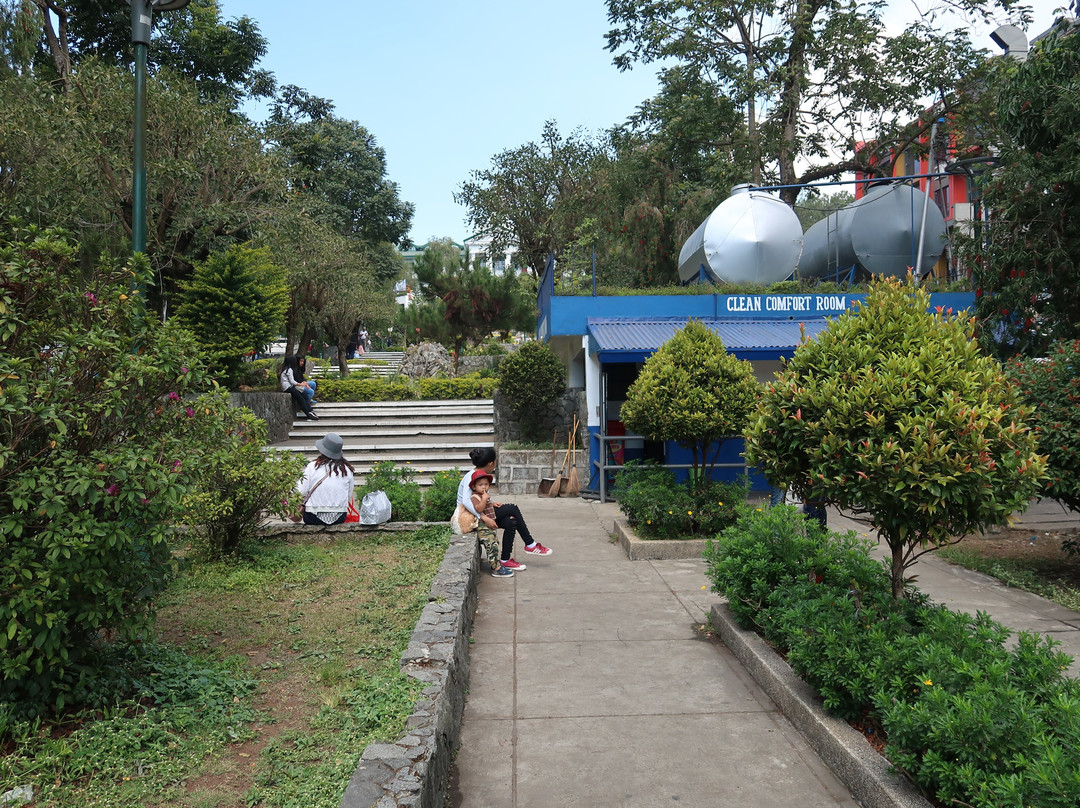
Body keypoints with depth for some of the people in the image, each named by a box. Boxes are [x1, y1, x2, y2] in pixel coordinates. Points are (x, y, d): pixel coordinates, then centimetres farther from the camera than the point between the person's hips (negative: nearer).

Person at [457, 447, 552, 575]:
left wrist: (490, 503, -1)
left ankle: (505, 560, -4)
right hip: (469, 517, -9)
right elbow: (466, 501, -32)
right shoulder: (471, 477, -19)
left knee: (510, 522, -11)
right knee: (512, 508, -15)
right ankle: (530, 544, -3)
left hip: (479, 513, 9)